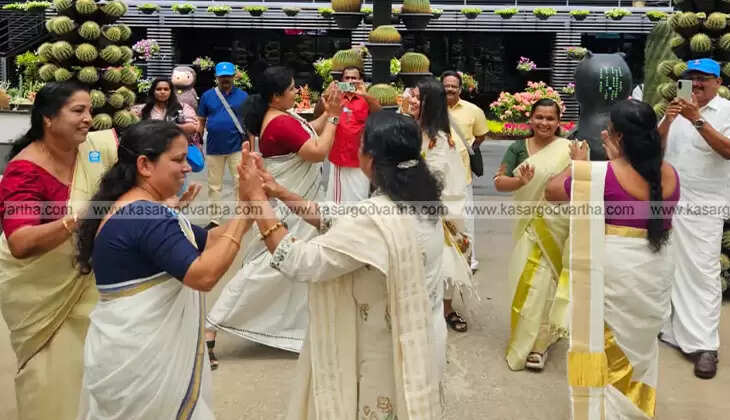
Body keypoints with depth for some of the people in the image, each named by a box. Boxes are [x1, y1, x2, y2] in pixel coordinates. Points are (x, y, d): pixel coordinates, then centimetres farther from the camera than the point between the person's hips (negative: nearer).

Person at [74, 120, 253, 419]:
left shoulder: (138, 210, 11)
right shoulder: (147, 218, -22)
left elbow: (206, 242, 10)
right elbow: (204, 275, -30)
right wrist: (245, 216, -24)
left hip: (136, 350, 10)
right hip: (138, 358, -10)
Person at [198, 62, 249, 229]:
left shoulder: (242, 96, 1)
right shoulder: (207, 96, 4)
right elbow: (201, 121, 9)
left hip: (237, 147, -2)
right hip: (213, 148, 2)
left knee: (241, 183, 0)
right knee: (214, 186, 9)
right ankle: (215, 220, 19)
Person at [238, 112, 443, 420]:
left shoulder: (377, 220, -31)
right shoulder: (419, 203, -2)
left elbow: (299, 263, -28)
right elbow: (341, 226, 4)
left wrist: (257, 199, -21)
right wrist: (281, 194, 1)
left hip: (381, 356, -8)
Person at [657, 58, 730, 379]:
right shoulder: (678, 109, 10)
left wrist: (698, 120, -25)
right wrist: (667, 121, -14)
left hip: (704, 204, -4)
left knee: (702, 271, -6)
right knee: (670, 265, 9)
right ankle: (670, 325, 21)